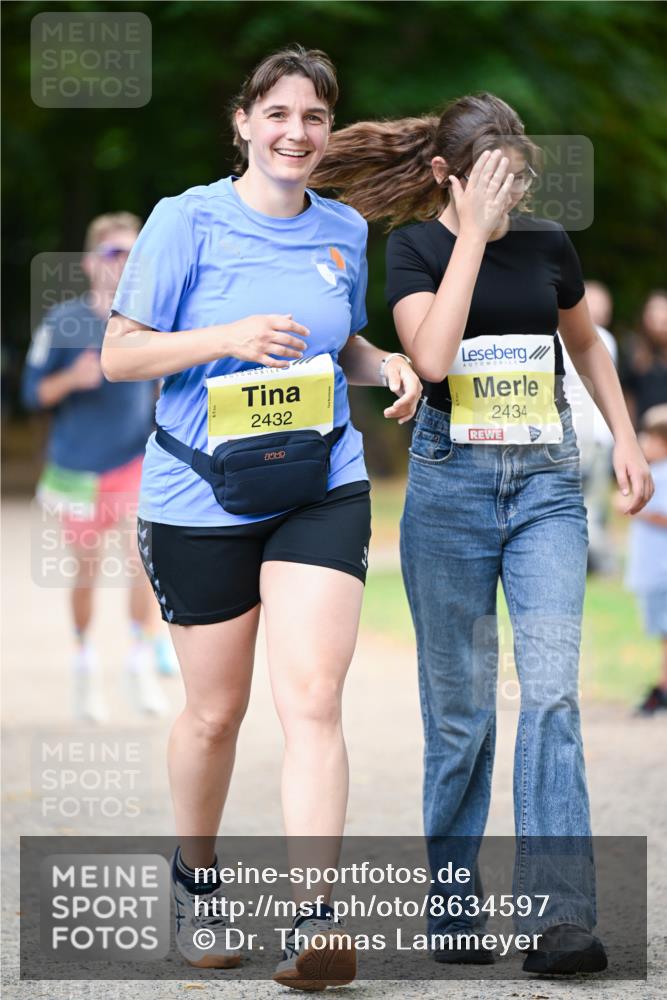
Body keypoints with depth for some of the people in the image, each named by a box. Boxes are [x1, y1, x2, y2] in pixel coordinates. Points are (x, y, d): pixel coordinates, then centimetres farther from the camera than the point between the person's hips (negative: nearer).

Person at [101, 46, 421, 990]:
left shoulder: (344, 231, 8)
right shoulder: (187, 220, -5)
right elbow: (119, 354, -5)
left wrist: (386, 366, 2)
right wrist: (229, 338, -19)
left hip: (322, 489, 2)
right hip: (201, 497, -2)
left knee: (312, 697, -14)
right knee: (216, 710, 9)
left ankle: (311, 920, -19)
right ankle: (194, 873, 36)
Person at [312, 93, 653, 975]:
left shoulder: (546, 244, 6)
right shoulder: (414, 247, -2)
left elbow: (586, 343, 24)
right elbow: (431, 356, -20)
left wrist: (624, 438, 14)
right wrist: (473, 235, -17)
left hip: (546, 481, 1)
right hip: (451, 481, -1)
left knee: (552, 691, -12)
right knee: (460, 710, 4)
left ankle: (559, 918, -18)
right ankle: (454, 912, 16)